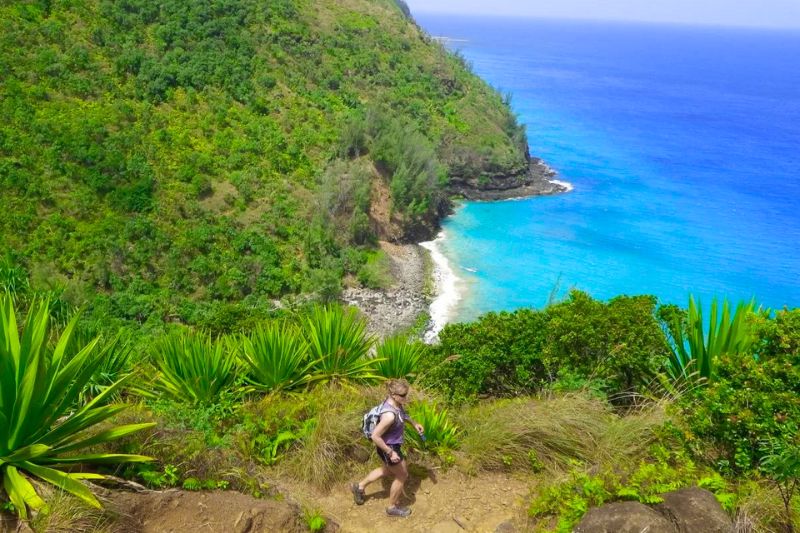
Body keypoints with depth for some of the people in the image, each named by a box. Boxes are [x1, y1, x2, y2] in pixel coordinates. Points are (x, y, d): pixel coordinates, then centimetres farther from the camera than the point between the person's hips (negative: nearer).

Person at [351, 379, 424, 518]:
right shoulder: (389, 415, -37)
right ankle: (392, 507, 36)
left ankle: (360, 486, 47)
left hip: (391, 445, 9)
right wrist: (390, 452, -25)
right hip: (389, 447, -9)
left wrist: (414, 424, 12)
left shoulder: (395, 402, -11)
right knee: (402, 475, 14)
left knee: (388, 470, 33)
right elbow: (375, 436, -33)